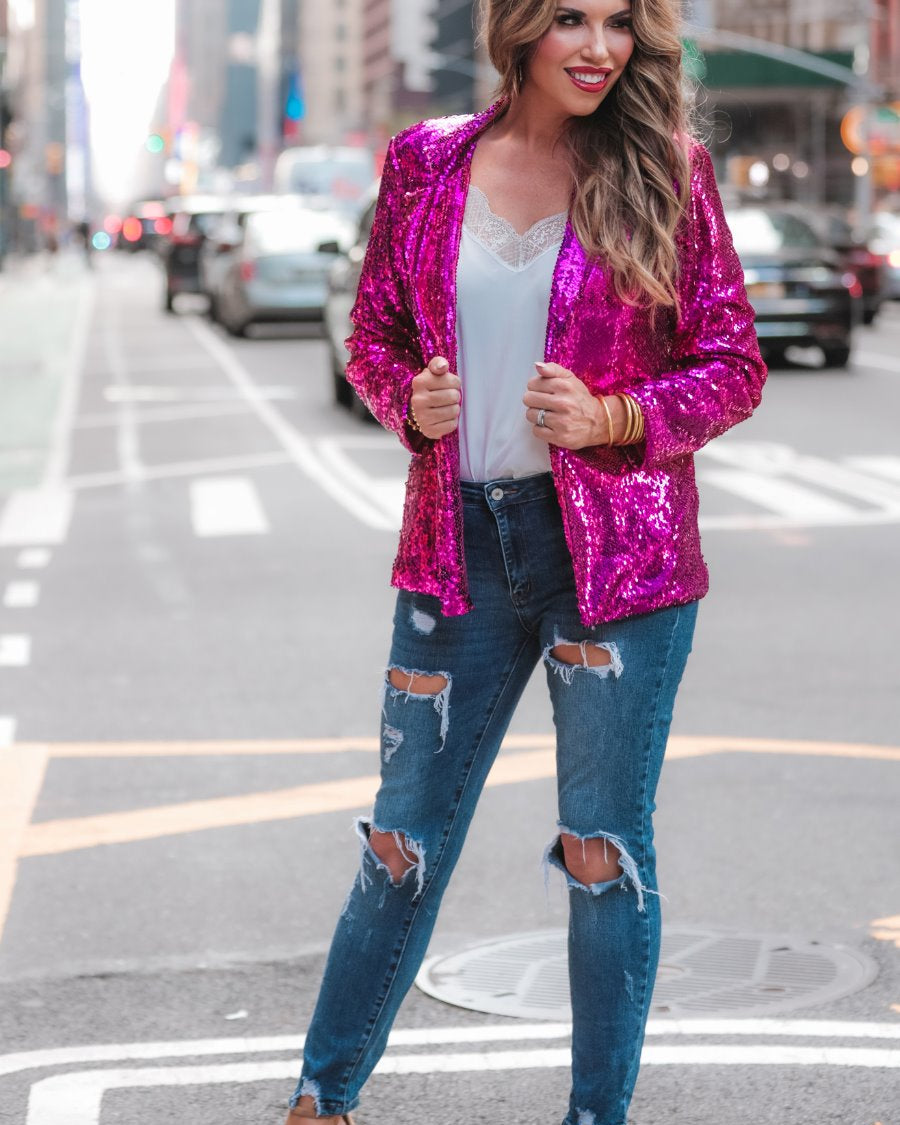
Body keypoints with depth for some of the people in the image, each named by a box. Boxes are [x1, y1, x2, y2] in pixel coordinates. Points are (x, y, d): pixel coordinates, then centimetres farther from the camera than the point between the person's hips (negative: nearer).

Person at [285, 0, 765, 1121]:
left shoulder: (665, 167, -2)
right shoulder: (426, 161, 4)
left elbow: (733, 366, 1)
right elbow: (374, 333, 14)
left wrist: (614, 418, -15)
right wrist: (411, 402, -7)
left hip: (616, 550, -2)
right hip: (459, 545, 2)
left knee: (605, 850, 4)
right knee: (404, 839, 10)